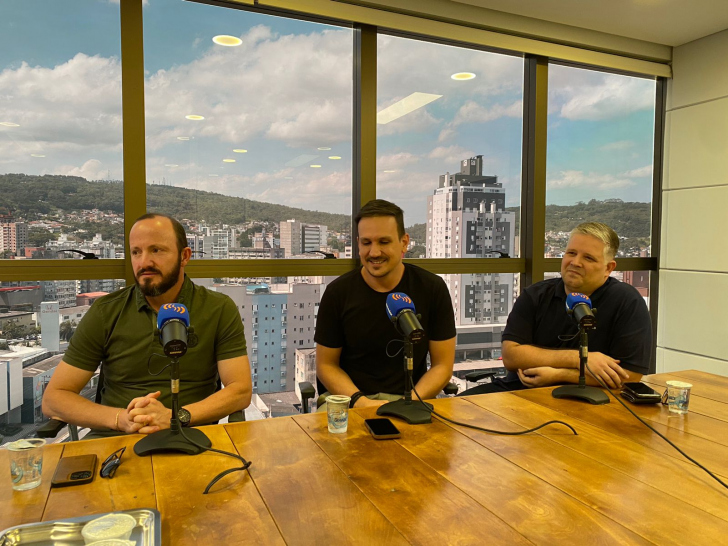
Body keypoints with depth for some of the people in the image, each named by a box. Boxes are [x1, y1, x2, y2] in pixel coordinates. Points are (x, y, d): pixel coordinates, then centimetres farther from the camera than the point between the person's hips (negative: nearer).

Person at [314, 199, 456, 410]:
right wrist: (360, 401, -13)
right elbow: (326, 365, 4)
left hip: (409, 397, 0)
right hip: (349, 396, 0)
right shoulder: (337, 292, -2)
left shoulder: (432, 289, -2)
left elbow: (442, 365, 2)